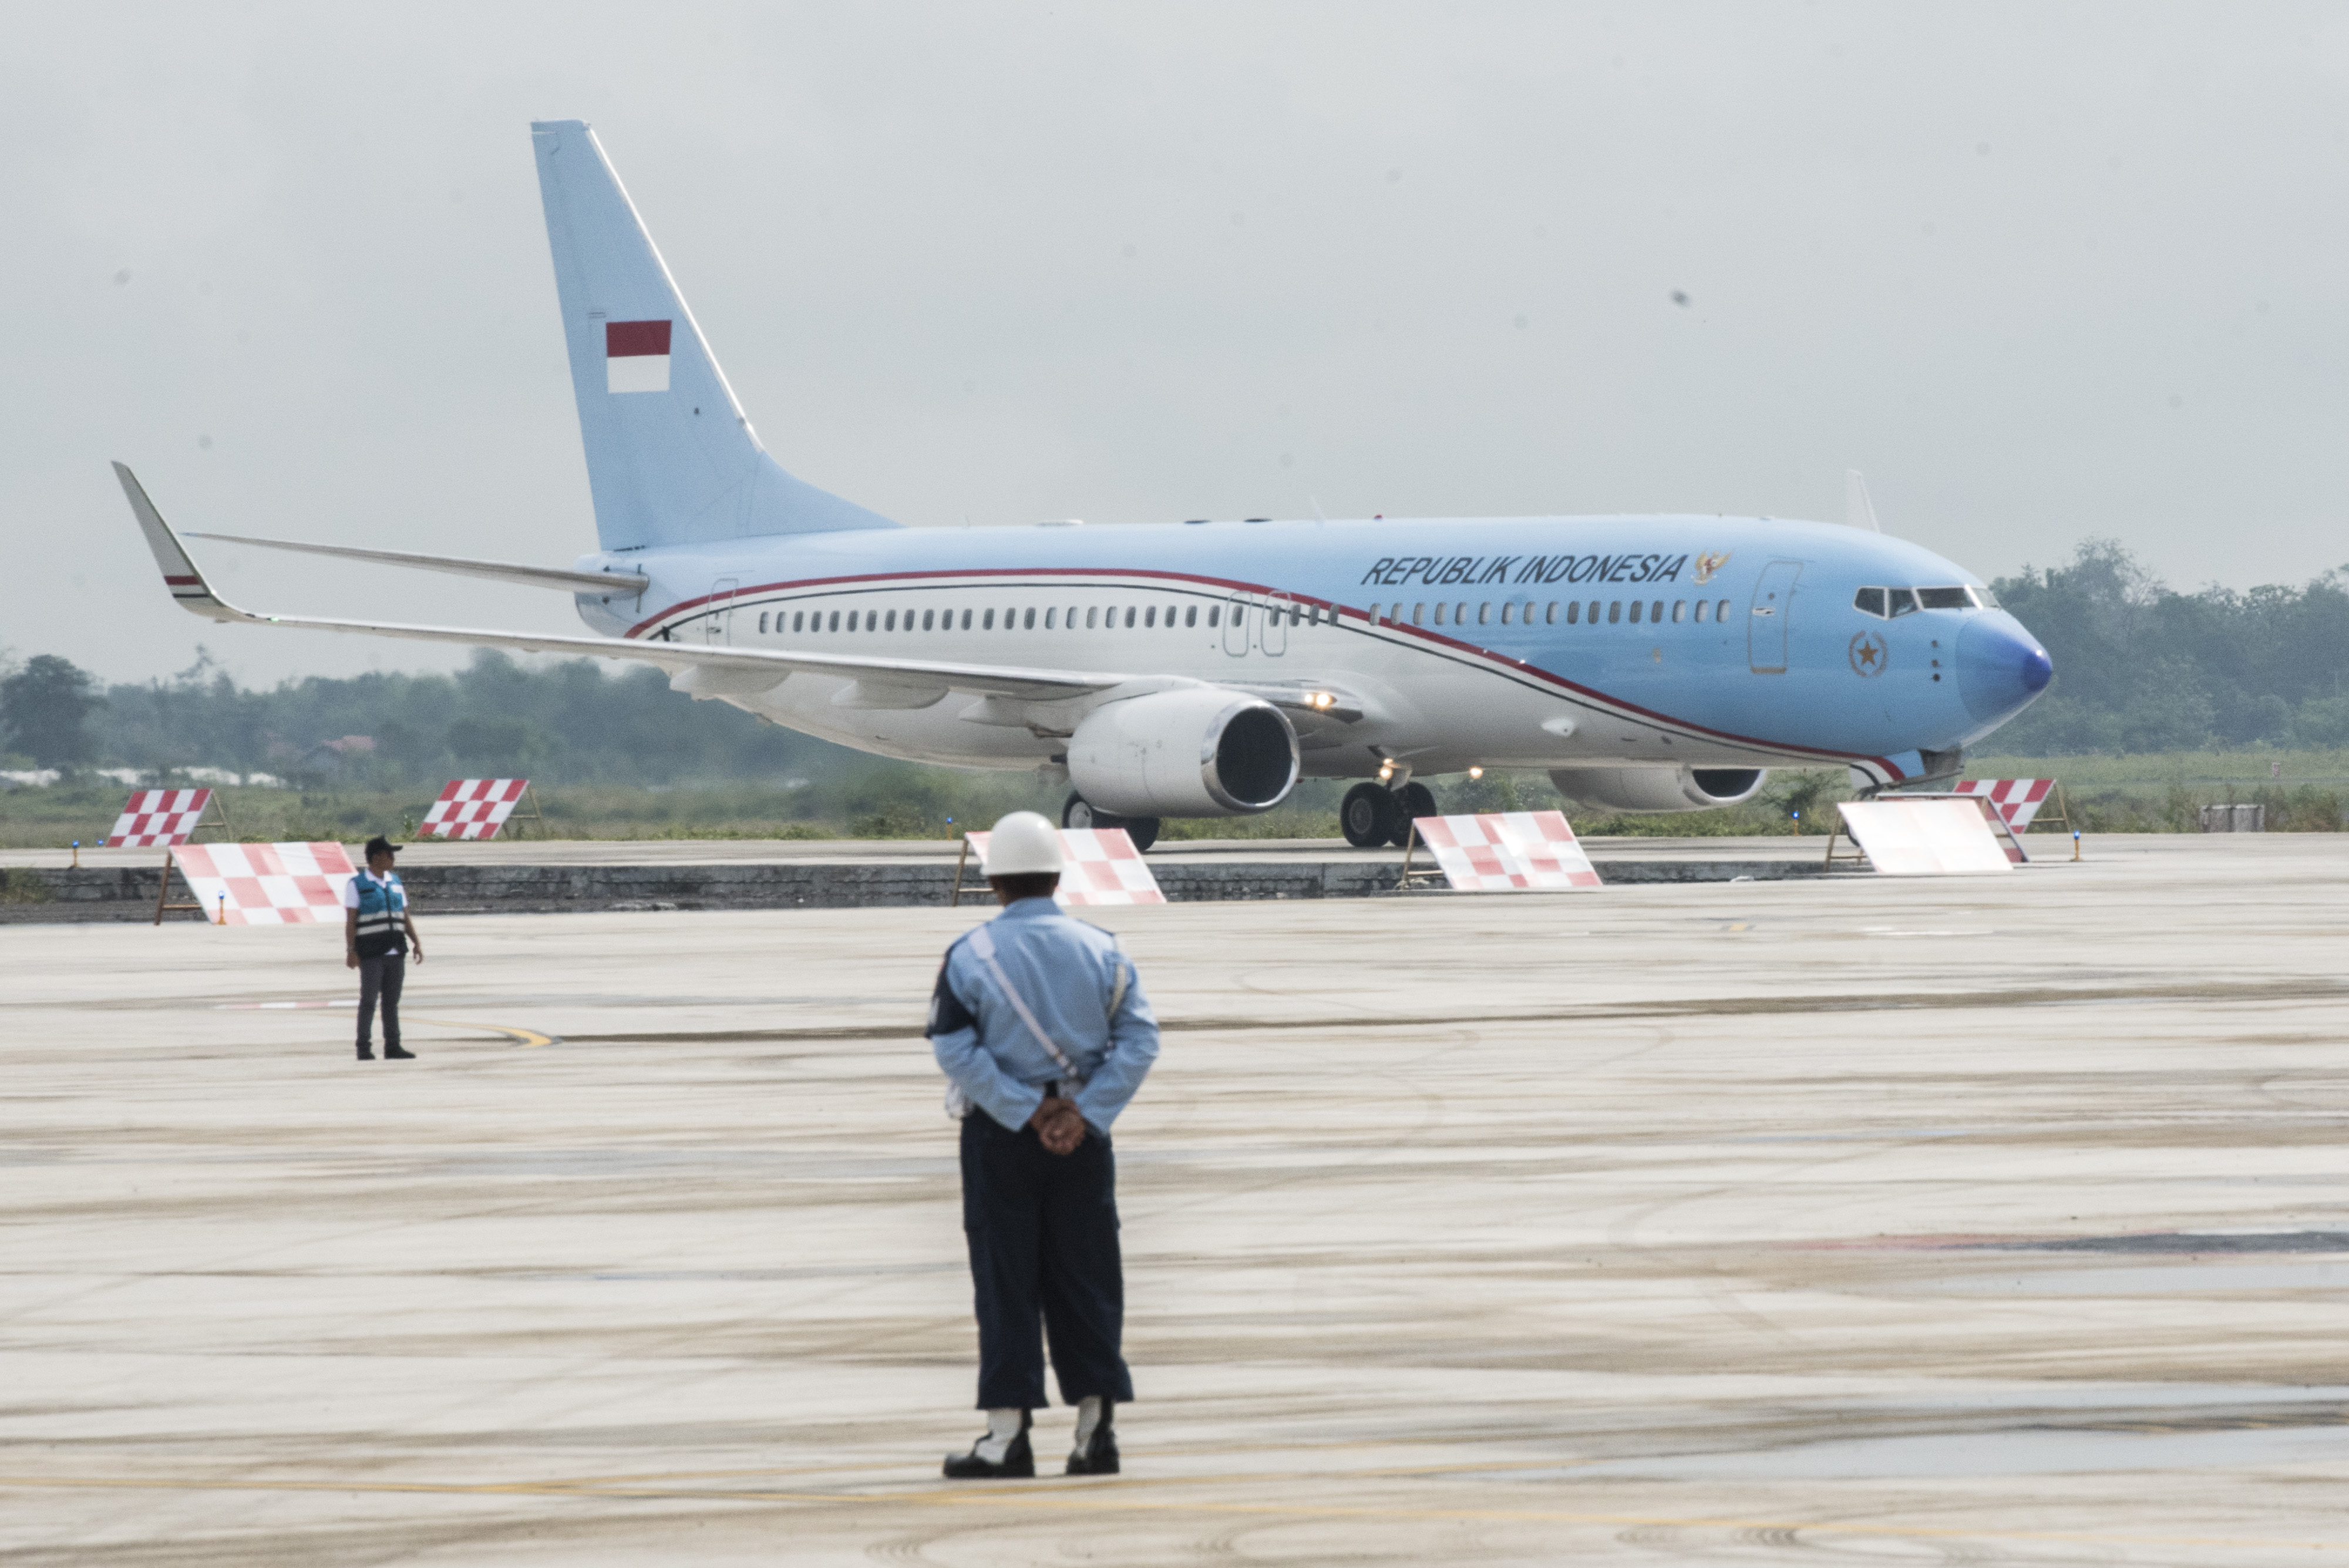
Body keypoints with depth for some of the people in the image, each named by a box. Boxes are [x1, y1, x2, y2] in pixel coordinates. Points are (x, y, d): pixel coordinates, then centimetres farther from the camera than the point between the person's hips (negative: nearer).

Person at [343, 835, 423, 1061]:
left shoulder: (395, 882, 14)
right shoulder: (357, 885, -3)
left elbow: (405, 916, 17)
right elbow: (350, 921, -6)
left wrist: (416, 941, 5)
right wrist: (351, 951, -14)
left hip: (395, 953, 5)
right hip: (371, 955, -5)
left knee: (392, 1000, 6)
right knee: (369, 1000, -4)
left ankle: (393, 1046, 9)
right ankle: (364, 1048, -1)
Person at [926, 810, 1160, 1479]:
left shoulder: (971, 956, -7)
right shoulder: (1101, 949, 1)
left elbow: (956, 1048, -13)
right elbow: (1139, 1039, -5)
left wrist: (1029, 1114, -12)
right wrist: (1083, 1114, -10)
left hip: (1000, 1140, -2)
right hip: (1082, 1137, 2)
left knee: (1006, 1285, 2)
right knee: (1086, 1281, 8)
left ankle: (1009, 1433, 2)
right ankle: (1096, 1428, 6)